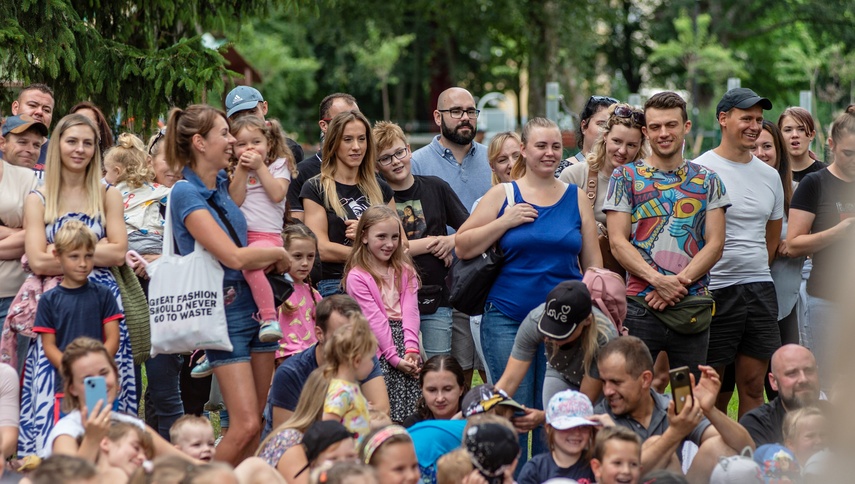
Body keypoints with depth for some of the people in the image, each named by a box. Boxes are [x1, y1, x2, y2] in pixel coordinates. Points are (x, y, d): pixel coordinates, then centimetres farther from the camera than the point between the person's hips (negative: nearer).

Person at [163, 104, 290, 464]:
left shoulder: (222, 182, 8)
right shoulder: (186, 194, -15)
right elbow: (233, 256, -20)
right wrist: (279, 252, -6)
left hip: (257, 305, 8)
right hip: (225, 311, -8)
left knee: (256, 422, 6)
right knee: (245, 425, -13)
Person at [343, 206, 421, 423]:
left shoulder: (404, 270, 13)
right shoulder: (357, 277, -2)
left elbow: (410, 310, 1)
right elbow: (374, 318, -8)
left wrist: (411, 348, -13)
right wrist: (394, 357, -14)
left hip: (405, 345, 4)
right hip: (378, 350, -4)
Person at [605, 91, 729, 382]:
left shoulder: (707, 181, 12)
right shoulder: (625, 178, 6)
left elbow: (715, 244, 4)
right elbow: (618, 242, -2)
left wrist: (679, 282, -11)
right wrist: (657, 280, -16)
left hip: (693, 306, 2)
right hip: (640, 305, -2)